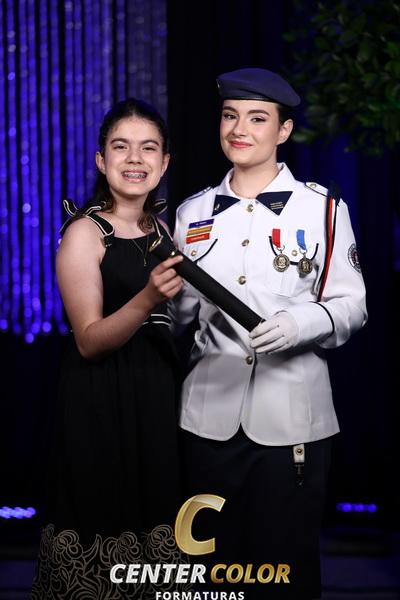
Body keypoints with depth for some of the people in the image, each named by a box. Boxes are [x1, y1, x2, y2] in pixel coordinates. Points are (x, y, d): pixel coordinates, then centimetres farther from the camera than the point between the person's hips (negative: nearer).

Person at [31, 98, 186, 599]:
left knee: (153, 521, 9)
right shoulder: (85, 232, -9)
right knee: (106, 522, -2)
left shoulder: (163, 229, 10)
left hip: (159, 403, 6)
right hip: (101, 407, -6)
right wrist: (147, 300, -31)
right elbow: (89, 341, -17)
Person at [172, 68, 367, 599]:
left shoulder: (322, 208, 1)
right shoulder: (193, 213, 10)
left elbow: (350, 306, 0)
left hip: (290, 414, -3)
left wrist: (301, 323, -19)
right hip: (211, 411, 3)